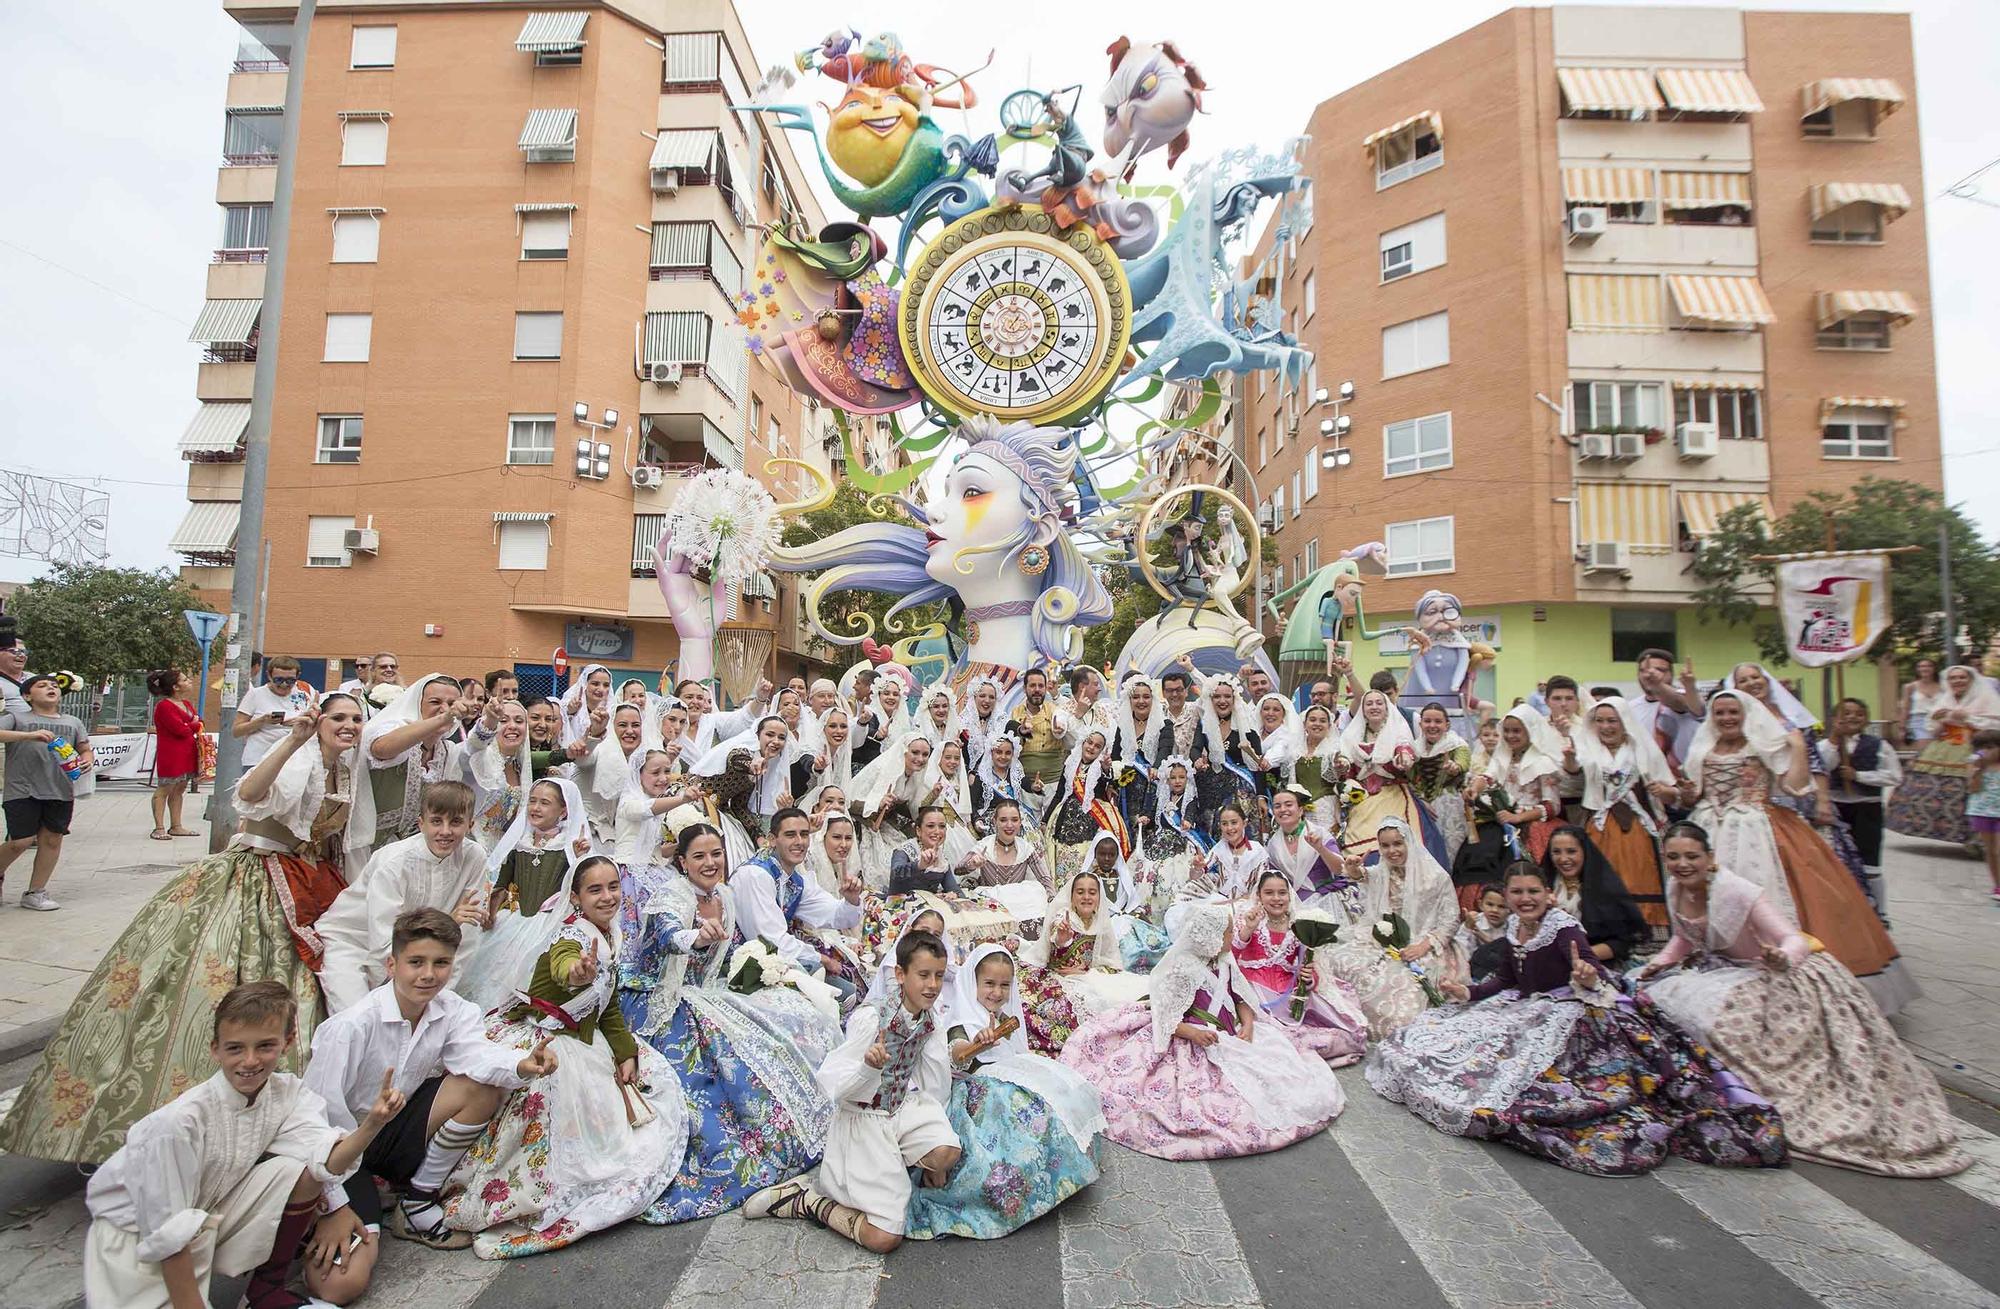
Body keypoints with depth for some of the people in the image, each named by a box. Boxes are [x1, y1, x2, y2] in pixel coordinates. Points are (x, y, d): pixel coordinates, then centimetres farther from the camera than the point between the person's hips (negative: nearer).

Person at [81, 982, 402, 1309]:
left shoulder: (286, 1092, -15)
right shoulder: (176, 1123, -29)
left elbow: (325, 1163, -29)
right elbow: (167, 1233, -22)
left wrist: (372, 1125, -48)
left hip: (212, 1214, 5)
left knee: (298, 1170, -19)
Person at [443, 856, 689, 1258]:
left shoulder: (607, 937, 7)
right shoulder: (574, 933, -19)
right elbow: (562, 960, -47)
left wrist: (626, 1052, 2)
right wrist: (576, 972, -70)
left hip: (580, 1042, 9)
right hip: (539, 1044, -9)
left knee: (650, 1070, 8)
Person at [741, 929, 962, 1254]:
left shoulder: (932, 1022, -5)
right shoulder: (870, 1019, -23)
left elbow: (936, 1093, 5)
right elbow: (832, 1085, -24)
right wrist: (868, 1066, -38)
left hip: (904, 1108, 4)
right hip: (862, 1120, -4)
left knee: (947, 1152, -29)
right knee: (884, 1238, -10)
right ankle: (803, 1200, 10)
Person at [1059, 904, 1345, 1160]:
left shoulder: (1225, 963, 9)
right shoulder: (1182, 969, -14)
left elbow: (1242, 1000, 16)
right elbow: (1164, 1017, -14)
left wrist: (1248, 1025, -4)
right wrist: (1192, 1032, -29)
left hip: (1233, 1037, 8)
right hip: (1200, 1044, -8)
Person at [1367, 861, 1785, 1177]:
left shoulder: (1562, 927, -17)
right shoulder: (1513, 929, 5)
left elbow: (1587, 964, -37)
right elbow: (1506, 981, 17)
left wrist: (1588, 977, -61)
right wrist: (1468, 992, 3)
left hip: (1567, 1010, -8)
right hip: (1527, 1010, 8)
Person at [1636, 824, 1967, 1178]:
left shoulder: (1737, 892, -26)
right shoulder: (1677, 892, -6)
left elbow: (1795, 939, -29)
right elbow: (1683, 939, 12)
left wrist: (1782, 958, -51)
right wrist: (1659, 963, -4)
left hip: (1782, 975, -8)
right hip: (1730, 972, 8)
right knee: (1656, 988, -10)